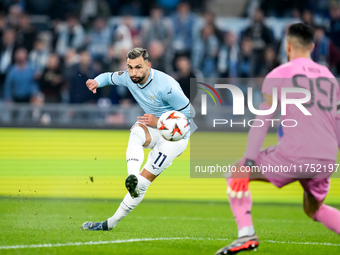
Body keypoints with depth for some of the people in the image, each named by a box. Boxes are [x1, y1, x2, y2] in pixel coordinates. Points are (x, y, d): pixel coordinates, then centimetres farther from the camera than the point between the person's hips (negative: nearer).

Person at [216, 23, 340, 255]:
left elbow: (262, 121, -4)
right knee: (315, 210, 30)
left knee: (235, 175, 13)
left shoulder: (279, 74, 3)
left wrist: (248, 163, -7)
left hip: (293, 154, -5)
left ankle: (246, 234, -5)